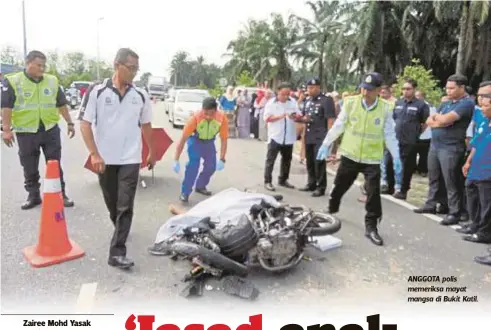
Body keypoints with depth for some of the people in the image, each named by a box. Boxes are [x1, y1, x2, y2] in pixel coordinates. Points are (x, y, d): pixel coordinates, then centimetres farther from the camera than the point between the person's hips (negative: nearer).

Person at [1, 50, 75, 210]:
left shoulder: (52, 81, 6)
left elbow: (62, 104, 13)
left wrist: (69, 123, 11)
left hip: (50, 129, 2)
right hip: (26, 132, -2)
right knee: (30, 168, 9)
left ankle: (61, 195, 16)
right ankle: (33, 196, 22)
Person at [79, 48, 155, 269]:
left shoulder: (141, 95, 2)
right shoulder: (96, 91, -6)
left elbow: (146, 125, 13)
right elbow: (85, 124, -7)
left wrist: (152, 152, 16)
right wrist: (95, 154, -16)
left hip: (130, 159, 0)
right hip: (104, 159, 0)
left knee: (125, 206, -6)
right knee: (111, 203, 16)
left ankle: (117, 252, -2)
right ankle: (120, 229, 44)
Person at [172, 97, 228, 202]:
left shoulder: (222, 118, -31)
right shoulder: (196, 117, -36)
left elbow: (224, 139, -18)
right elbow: (183, 139, -33)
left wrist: (222, 159, -22)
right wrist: (176, 160, -35)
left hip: (209, 142, 3)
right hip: (195, 140, -3)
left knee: (211, 166, 4)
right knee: (193, 164, -21)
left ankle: (200, 186, 29)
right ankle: (185, 192, -10)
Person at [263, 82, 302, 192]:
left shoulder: (293, 102, 7)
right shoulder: (271, 103, -4)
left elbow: (299, 115, 8)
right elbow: (267, 118, -11)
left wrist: (295, 116, -16)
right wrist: (280, 116, -22)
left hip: (289, 137, 5)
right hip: (275, 136, -4)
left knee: (287, 159, 14)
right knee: (270, 160, -1)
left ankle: (283, 180, 27)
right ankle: (267, 181, 6)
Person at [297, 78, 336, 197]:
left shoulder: (326, 100, -8)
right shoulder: (308, 101, 14)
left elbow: (331, 119, -13)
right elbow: (303, 117, 24)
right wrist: (302, 119, 0)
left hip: (321, 137, -7)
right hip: (309, 136, 8)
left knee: (319, 163, -4)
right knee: (309, 162, 14)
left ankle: (321, 187, 5)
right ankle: (311, 184, 26)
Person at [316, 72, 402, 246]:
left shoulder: (386, 108, -5)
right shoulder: (350, 102, -7)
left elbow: (389, 134, 3)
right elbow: (338, 125, 2)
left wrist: (396, 155, 2)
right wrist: (326, 144, 5)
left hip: (372, 159, -1)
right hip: (350, 155, 1)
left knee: (374, 193, -1)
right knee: (339, 186, 16)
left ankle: (371, 227, 12)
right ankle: (331, 209, 42)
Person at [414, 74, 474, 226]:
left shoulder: (467, 103, -10)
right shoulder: (445, 103, 16)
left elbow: (445, 119, -22)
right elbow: (429, 121, 10)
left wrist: (436, 117, -1)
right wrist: (440, 121, -9)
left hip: (451, 149, -8)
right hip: (434, 145, 8)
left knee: (451, 182, -3)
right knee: (433, 178, 16)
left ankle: (454, 213, 5)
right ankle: (431, 204, 29)